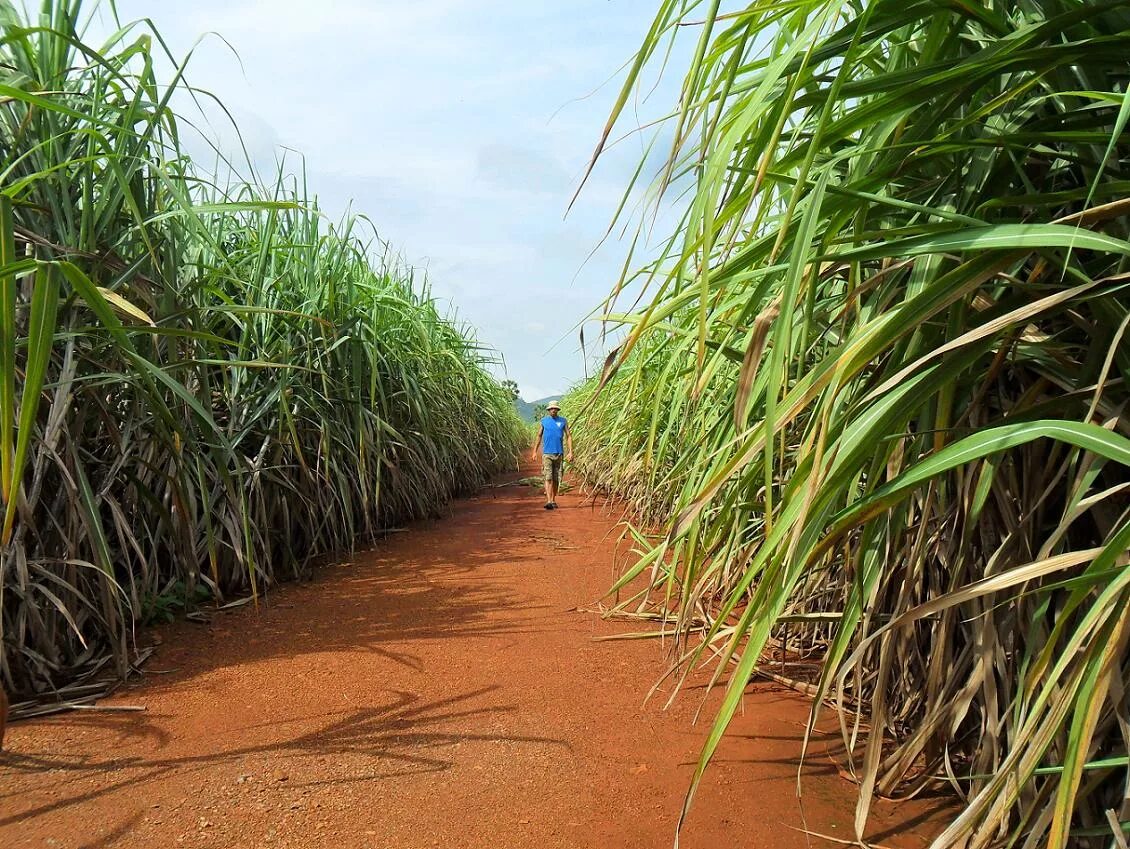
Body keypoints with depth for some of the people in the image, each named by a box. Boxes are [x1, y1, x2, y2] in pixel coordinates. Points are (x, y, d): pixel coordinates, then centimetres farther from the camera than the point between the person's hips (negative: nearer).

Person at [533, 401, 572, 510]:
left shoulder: (563, 421, 6)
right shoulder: (543, 421, 5)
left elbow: (569, 436, 5)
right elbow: (539, 436, 13)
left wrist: (570, 452, -4)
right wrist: (535, 451, 11)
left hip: (559, 453, 1)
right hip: (547, 453, -1)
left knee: (556, 479, 7)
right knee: (548, 478, -11)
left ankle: (553, 500, 19)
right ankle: (548, 501, -17)